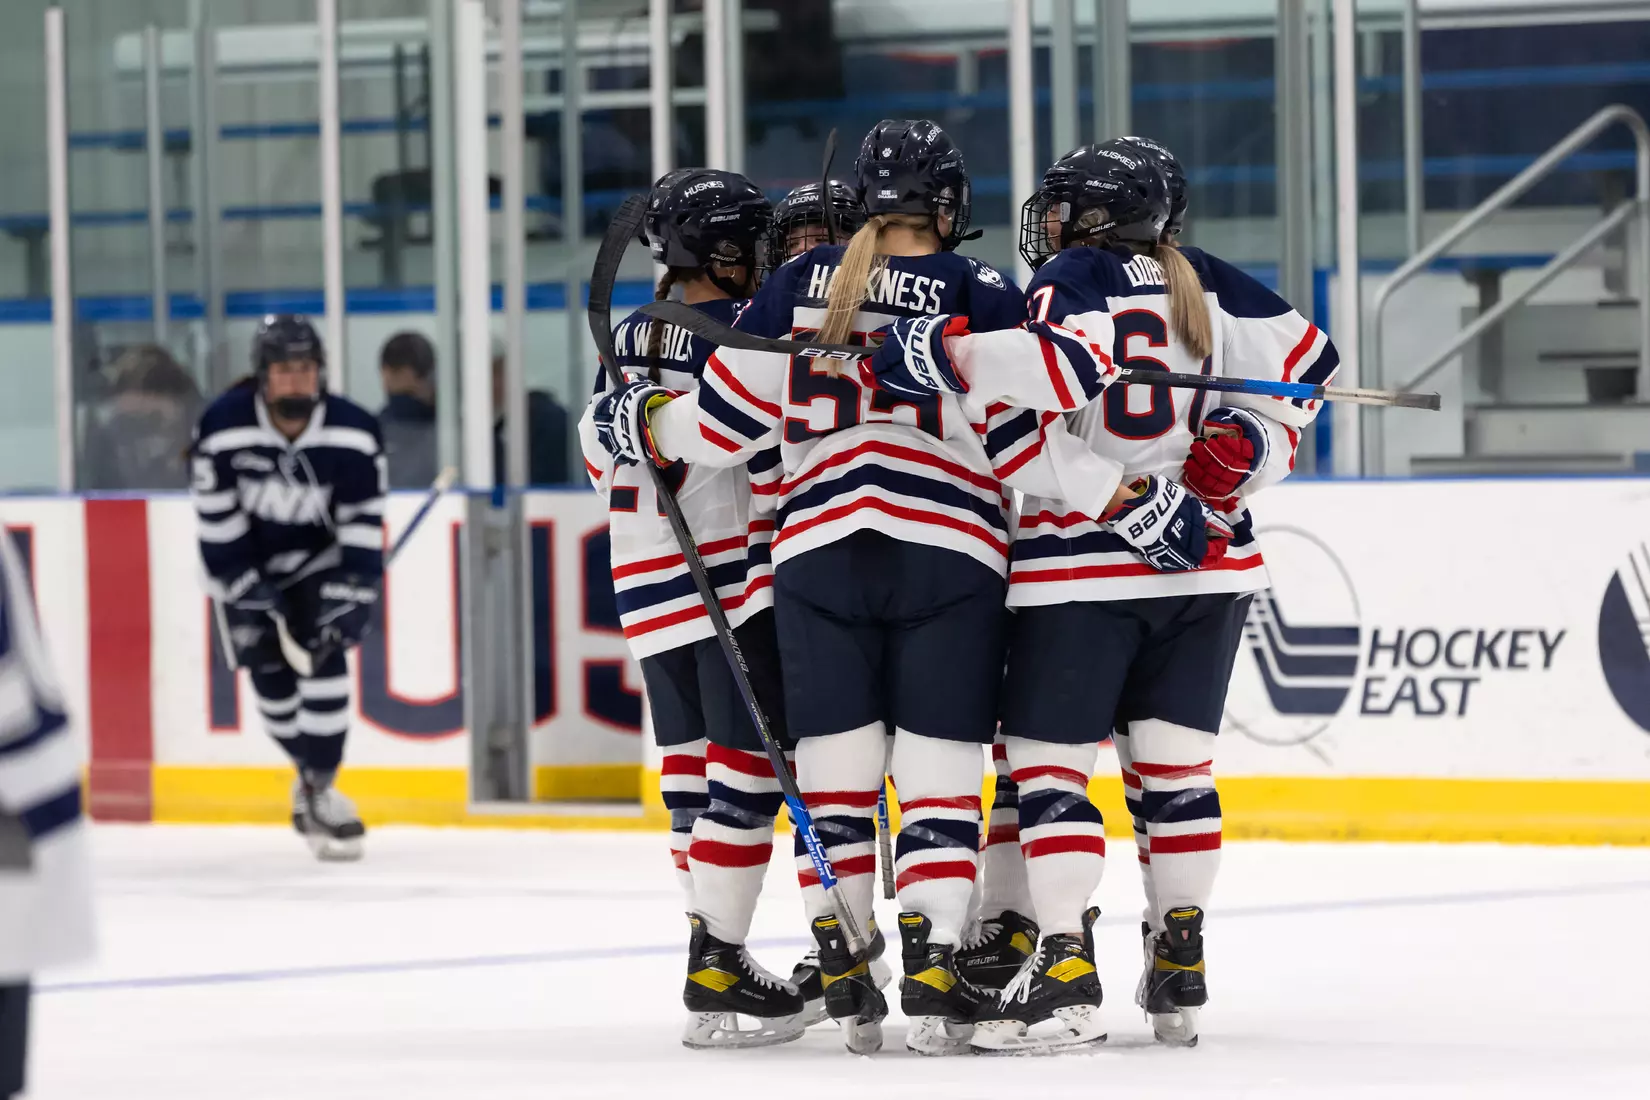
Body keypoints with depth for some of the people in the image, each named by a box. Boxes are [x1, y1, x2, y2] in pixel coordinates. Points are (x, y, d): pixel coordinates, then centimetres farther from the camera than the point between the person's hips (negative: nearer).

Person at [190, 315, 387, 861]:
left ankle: (320, 787, -10)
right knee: (270, 671, -5)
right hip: (246, 562, 0)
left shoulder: (353, 435, -20)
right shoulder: (223, 428, -23)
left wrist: (353, 597, -22)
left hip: (318, 558, 0)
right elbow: (218, 523, -16)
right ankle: (311, 769, 20)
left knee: (322, 658, -18)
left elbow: (363, 525, -15)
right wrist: (248, 594, -18)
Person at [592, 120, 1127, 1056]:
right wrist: (1135, 496, -6)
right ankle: (933, 977, -8)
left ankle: (845, 979, 8)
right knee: (939, 768, 0)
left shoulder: (798, 286, 6)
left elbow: (730, 422, 5)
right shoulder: (978, 292, -1)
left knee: (836, 767, 9)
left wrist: (640, 425, 22)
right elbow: (1019, 441, -8)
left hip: (820, 544, 2)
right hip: (949, 554, -2)